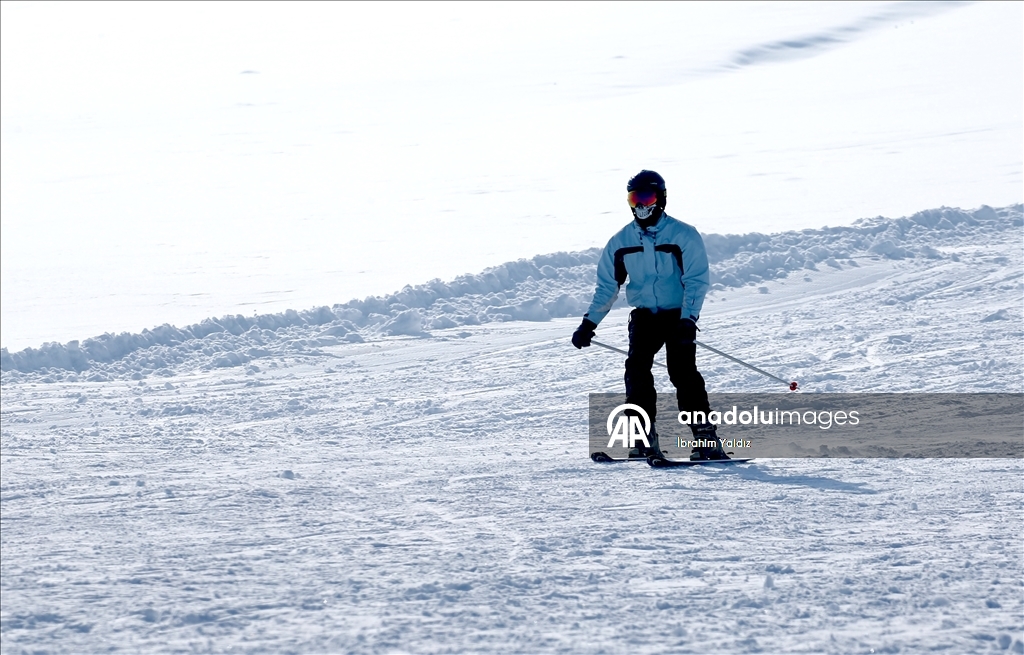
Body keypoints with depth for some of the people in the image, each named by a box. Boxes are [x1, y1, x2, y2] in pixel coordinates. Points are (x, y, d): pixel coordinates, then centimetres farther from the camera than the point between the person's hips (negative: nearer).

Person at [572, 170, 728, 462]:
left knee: (683, 371, -18)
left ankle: (705, 437, -14)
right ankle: (644, 437, -14)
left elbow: (696, 282, -11)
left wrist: (688, 320, -23)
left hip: (679, 316, -4)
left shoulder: (684, 236, -6)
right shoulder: (621, 241, 7)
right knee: (637, 368, -16)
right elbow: (607, 286, 13)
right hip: (644, 316, 4)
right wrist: (589, 323, 5)